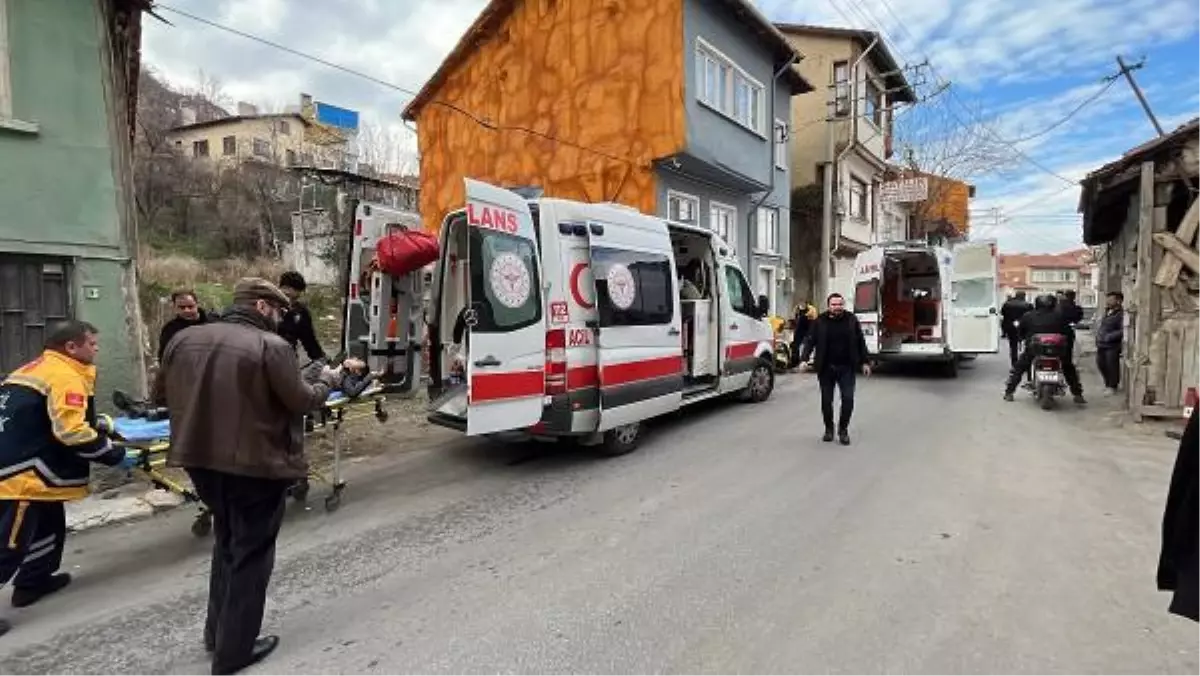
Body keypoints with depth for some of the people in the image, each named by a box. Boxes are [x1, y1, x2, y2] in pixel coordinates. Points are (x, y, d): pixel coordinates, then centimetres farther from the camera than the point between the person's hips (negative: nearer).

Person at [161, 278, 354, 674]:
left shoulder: (183, 341, 5)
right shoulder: (271, 346, -18)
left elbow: (175, 398, 13)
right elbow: (302, 401, -14)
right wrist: (329, 378, 3)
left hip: (201, 458, 7)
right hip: (256, 465, -7)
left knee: (226, 541, 27)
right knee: (250, 552, 9)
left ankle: (216, 632, 38)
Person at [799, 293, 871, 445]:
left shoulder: (852, 320, 2)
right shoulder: (820, 321, -2)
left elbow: (860, 342, 8)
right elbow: (810, 341, -3)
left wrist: (864, 362, 8)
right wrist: (804, 359, -16)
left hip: (846, 368, 0)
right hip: (826, 368, 0)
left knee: (848, 399, -5)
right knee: (826, 400, 7)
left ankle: (843, 430, 13)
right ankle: (829, 429, 25)